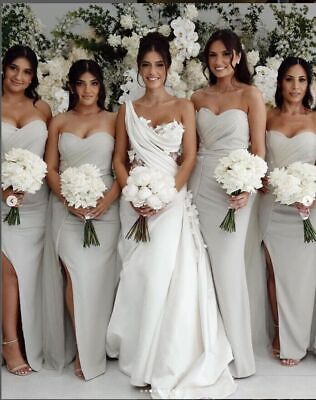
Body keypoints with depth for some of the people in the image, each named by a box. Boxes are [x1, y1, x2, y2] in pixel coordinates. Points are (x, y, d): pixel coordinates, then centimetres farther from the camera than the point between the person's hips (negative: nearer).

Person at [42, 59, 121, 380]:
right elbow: (50, 169, 8)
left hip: (105, 206, -1)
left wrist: (108, 199, -13)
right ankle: (83, 351, 3)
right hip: (66, 207, 1)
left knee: (97, 276, -6)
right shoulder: (59, 122, 12)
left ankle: (92, 349, 10)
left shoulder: (114, 120, 8)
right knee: (76, 273, -11)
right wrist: (69, 200, -8)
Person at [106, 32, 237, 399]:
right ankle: (142, 357, 18)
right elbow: (119, 159, 9)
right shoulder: (127, 109, 11)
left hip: (172, 200, -2)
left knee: (167, 276, -8)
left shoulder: (183, 106, 6)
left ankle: (166, 364, 7)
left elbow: (189, 158, -1)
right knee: (139, 276, 2)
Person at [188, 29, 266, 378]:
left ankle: (235, 353, 12)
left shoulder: (250, 95, 1)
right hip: (199, 183, 4)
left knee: (227, 264, -3)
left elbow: (259, 149, -4)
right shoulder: (198, 97, 11)